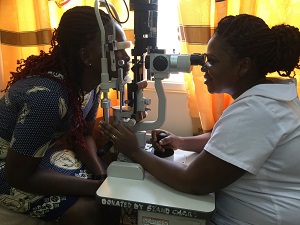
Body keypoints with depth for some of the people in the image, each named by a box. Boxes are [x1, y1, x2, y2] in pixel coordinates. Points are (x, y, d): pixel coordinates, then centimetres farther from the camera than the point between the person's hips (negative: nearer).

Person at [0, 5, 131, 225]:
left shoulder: (91, 81, -12)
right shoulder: (47, 94, -36)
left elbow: (83, 135, 1)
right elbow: (19, 175, -28)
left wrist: (103, 176, -15)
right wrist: (97, 187, -28)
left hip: (46, 150, 7)